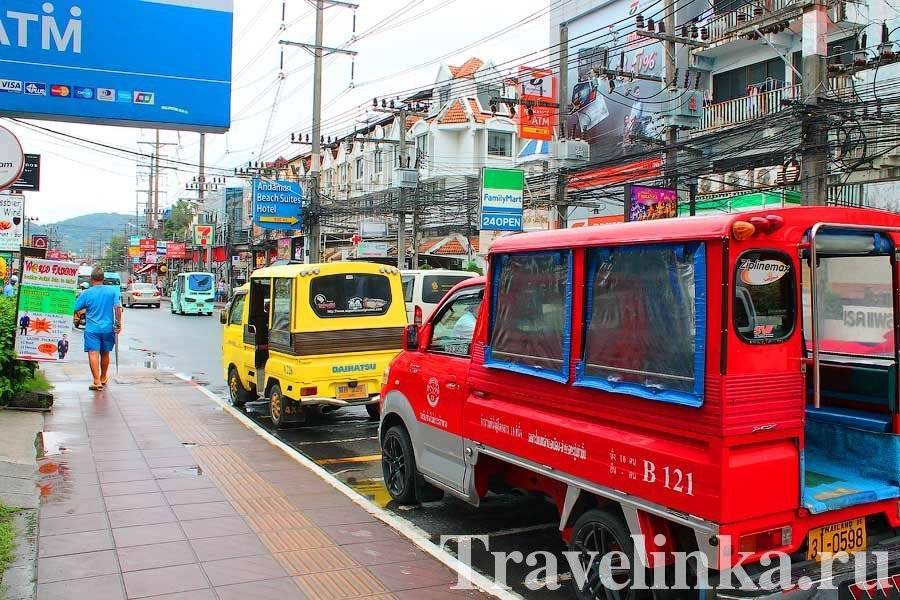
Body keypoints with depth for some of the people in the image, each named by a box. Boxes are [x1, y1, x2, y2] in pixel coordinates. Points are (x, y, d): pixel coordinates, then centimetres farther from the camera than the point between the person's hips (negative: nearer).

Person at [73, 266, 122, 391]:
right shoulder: (113, 290, -1)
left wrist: (79, 314, 23)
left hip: (92, 329, -3)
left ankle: (97, 381, -17)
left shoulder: (86, 293, -4)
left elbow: (75, 309, 1)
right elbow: (118, 308, -7)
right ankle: (103, 378, 33)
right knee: (105, 354, 17)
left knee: (93, 353, -7)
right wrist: (118, 324, 0)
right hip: (108, 328, 3)